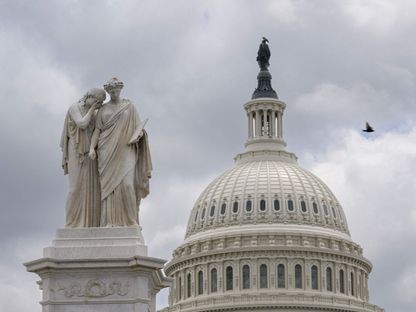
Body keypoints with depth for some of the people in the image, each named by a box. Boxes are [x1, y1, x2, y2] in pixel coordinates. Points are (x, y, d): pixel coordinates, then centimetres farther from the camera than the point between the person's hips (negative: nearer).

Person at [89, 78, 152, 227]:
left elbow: (139, 126, 5)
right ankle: (111, 221, -11)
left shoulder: (129, 106, 10)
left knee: (126, 184, -17)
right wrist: (92, 148, -9)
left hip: (125, 151, -1)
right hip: (107, 151, 1)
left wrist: (139, 134, -19)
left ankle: (130, 220, -12)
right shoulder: (103, 110, 14)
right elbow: (97, 130, 6)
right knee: (109, 185, -9)